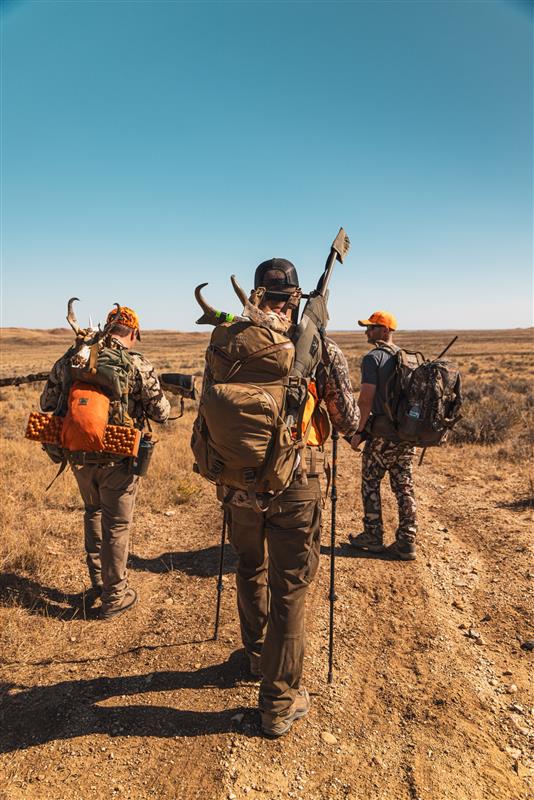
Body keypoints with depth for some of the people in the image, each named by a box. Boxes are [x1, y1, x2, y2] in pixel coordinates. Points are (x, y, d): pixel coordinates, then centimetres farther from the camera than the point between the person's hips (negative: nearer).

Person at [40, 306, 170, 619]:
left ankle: (98, 583, 37)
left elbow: (48, 402, 9)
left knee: (94, 514, 25)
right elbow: (161, 413, -8)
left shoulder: (71, 358, 1)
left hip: (79, 455, 4)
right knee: (116, 526, 10)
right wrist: (163, 398, 14)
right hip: (117, 460, -4)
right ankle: (115, 597, 24)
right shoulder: (139, 365, -12)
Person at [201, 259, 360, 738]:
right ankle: (280, 702, 24)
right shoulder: (321, 348, -8)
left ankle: (257, 655, 48)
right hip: (295, 484, -3)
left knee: (251, 570, 26)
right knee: (289, 588, 11)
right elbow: (349, 423, -5)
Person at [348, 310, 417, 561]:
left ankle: (373, 537, 18)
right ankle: (406, 543, 15)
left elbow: (366, 397, -17)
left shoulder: (373, 357, -10)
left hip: (383, 431, -6)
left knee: (371, 483, 9)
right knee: (404, 486, 10)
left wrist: (360, 430, -8)